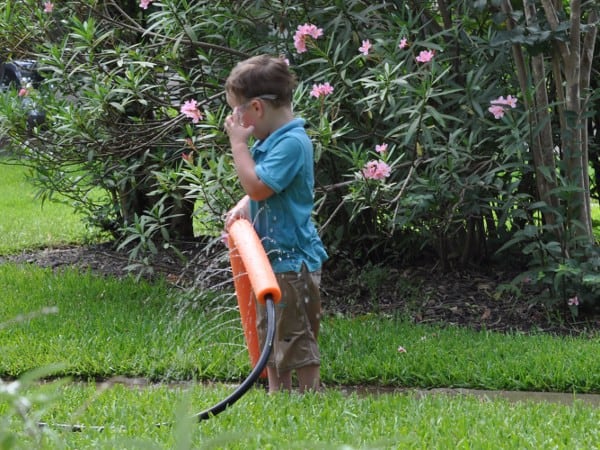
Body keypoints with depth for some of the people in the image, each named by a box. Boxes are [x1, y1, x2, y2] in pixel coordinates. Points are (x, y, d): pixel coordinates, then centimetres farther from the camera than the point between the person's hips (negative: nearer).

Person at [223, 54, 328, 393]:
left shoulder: (292, 143, -20)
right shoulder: (270, 140, 10)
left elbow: (258, 185, -26)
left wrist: (239, 143, -17)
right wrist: (242, 208, -1)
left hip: (293, 259, -10)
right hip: (270, 255, 10)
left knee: (297, 338, -3)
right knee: (269, 337, 18)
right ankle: (277, 397, 27)